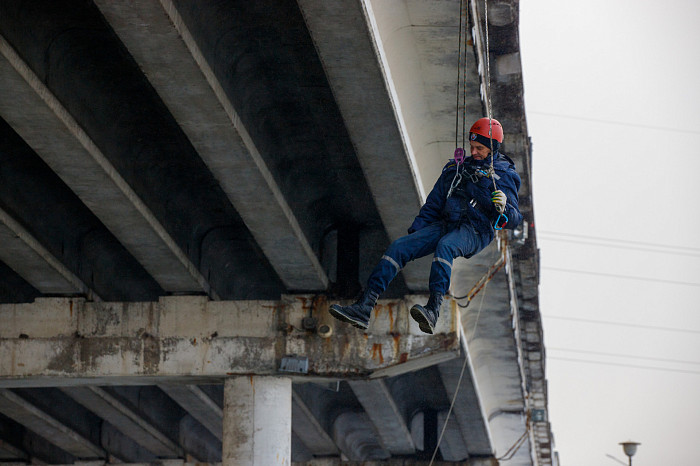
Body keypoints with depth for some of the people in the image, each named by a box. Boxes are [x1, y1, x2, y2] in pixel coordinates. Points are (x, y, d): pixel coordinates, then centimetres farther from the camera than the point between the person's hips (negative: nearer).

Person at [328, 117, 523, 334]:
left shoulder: (505, 175, 8)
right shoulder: (455, 168, 24)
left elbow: (513, 220, -1)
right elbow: (433, 204, 26)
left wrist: (504, 208, -24)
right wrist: (415, 232, 13)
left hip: (475, 231, -5)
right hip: (445, 224, 6)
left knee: (445, 247, -40)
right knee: (398, 247, -17)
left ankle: (433, 310, -56)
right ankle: (363, 308, -26)